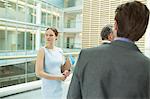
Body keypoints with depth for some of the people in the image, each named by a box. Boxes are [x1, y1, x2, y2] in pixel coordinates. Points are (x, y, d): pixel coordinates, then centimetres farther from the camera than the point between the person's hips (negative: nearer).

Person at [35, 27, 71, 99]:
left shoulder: (60, 51, 4)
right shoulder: (42, 50, -11)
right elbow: (39, 73, -17)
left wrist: (66, 72, -8)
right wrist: (57, 77, -16)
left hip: (59, 87, 6)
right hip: (49, 88, -5)